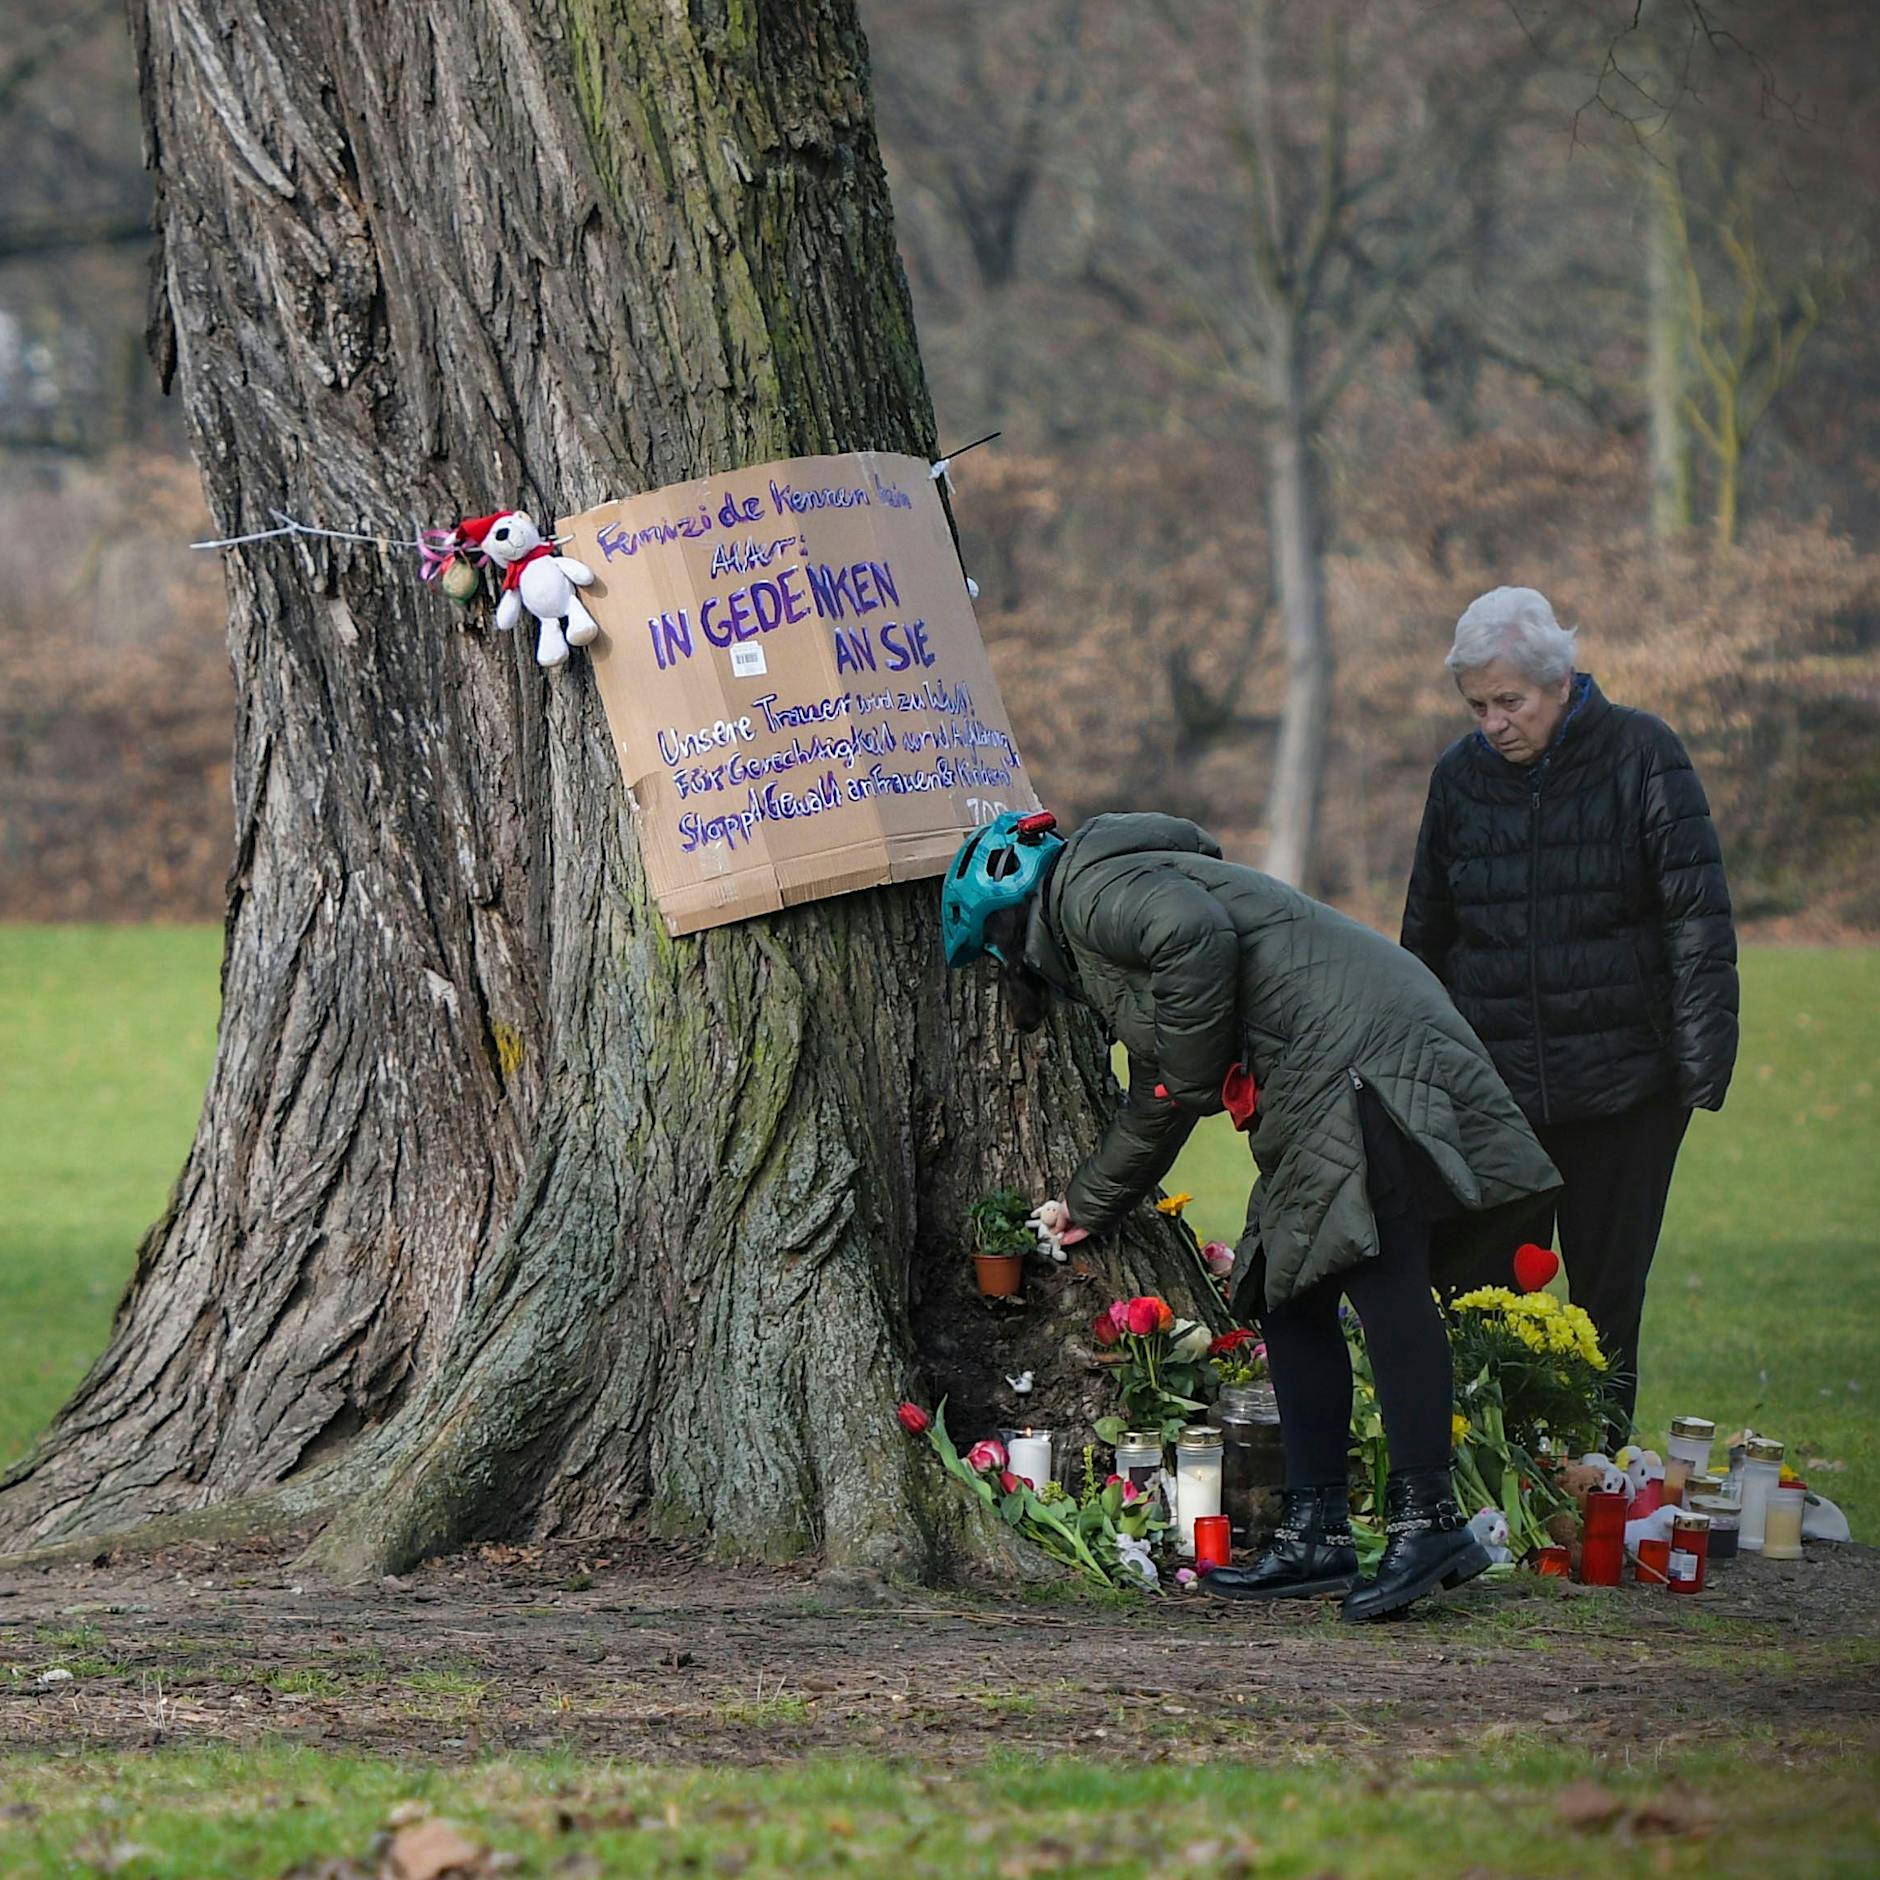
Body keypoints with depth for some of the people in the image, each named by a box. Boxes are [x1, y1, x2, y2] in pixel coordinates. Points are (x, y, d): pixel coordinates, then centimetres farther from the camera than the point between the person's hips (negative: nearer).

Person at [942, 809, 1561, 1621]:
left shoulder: (1091, 888, -1)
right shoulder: (1083, 948, 31)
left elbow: (1195, 936, -22)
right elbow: (1158, 1101, 43)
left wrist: (1196, 1075, -10)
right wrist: (1088, 1205, 55)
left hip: (1360, 1055, -11)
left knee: (1378, 1275, -16)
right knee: (1289, 1295, 10)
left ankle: (1428, 1519, -22)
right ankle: (1316, 1535, 10)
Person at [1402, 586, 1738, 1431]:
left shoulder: (1639, 753, -4)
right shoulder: (1459, 775, 7)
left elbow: (1699, 914, -5)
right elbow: (1426, 935, 17)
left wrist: (1702, 1060, -11)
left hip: (1622, 1081, -3)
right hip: (1492, 1084, 3)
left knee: (1606, 1300, 3)